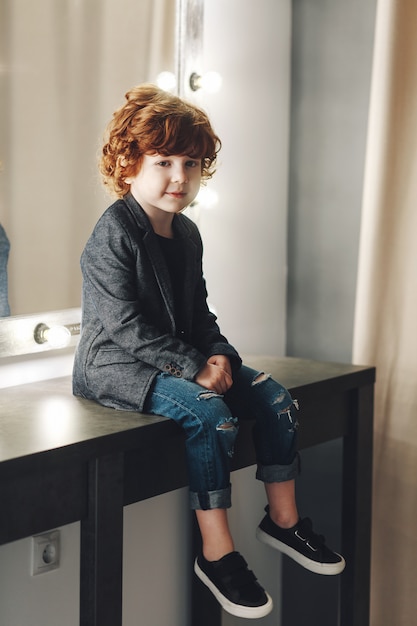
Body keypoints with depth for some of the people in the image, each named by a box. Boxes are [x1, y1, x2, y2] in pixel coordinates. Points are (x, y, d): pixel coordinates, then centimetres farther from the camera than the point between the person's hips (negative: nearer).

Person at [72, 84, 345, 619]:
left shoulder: (187, 233, 9)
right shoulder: (113, 233, -16)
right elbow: (125, 325, -23)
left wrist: (219, 354, -6)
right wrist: (193, 368, -24)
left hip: (181, 358, 9)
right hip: (115, 365, -8)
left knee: (273, 396, -3)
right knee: (208, 411, -31)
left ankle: (283, 519, 13)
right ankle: (216, 554, -21)